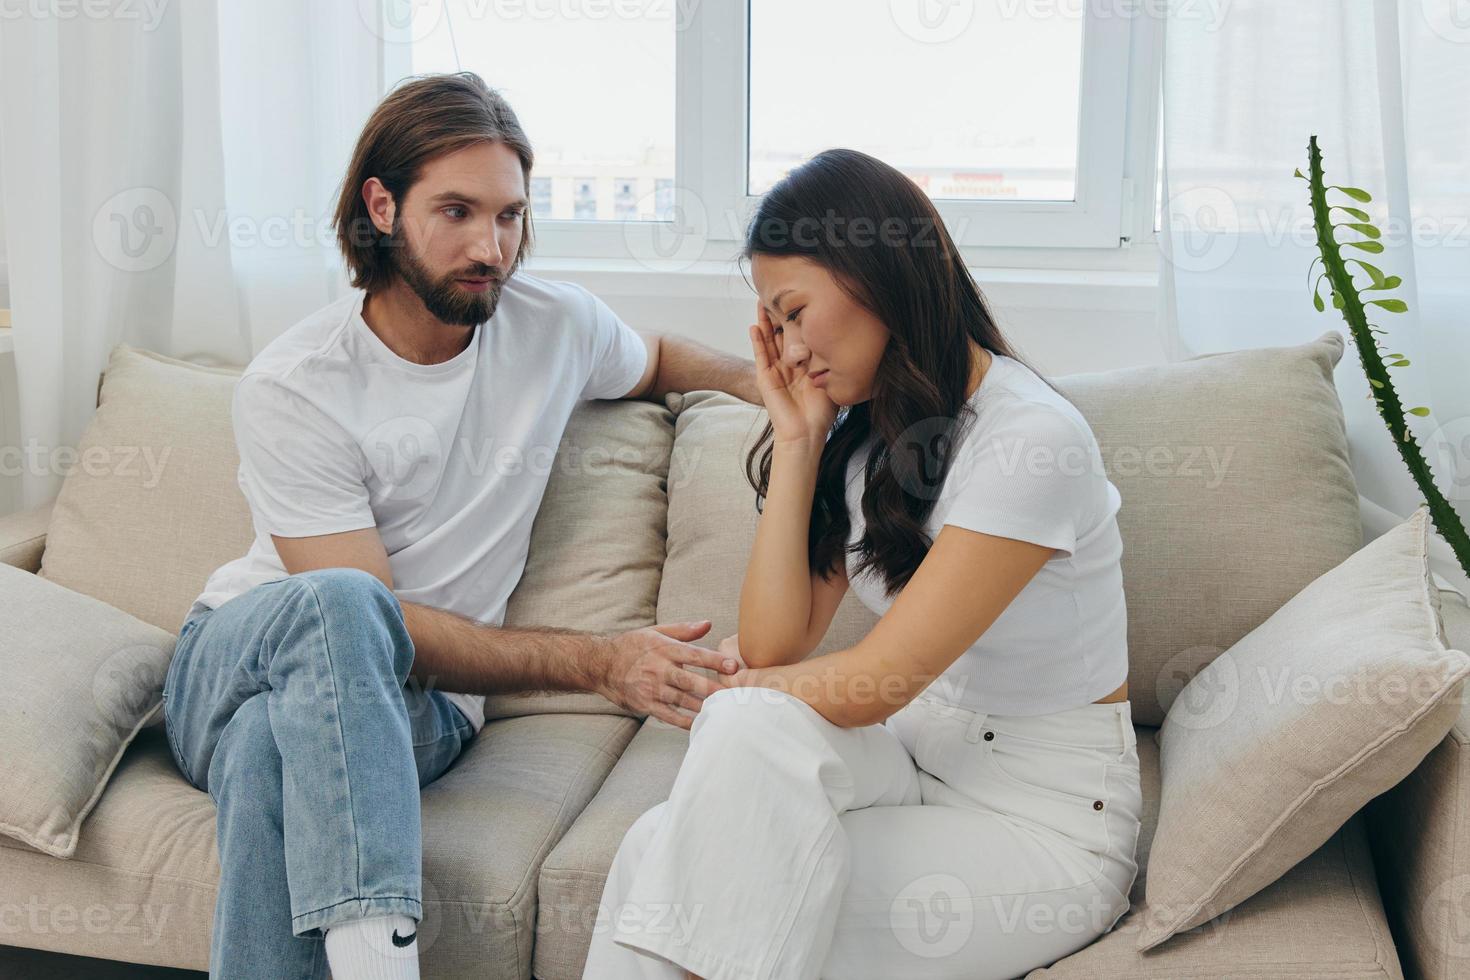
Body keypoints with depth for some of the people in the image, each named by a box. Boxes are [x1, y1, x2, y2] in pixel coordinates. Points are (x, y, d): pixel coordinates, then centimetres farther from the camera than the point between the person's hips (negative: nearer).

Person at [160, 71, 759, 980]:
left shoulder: (557, 323, 0)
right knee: (340, 601, -40)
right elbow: (365, 613, -18)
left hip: (415, 699, 2)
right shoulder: (290, 389, -14)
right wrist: (601, 661, -25)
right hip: (237, 655, -2)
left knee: (275, 745, -37)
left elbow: (655, 358, 27)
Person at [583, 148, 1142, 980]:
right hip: (916, 761, 6)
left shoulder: (1034, 438, -19)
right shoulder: (863, 435, 7)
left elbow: (868, 687, -19)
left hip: (1046, 823, -6)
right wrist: (797, 440, -4)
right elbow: (774, 644, -3)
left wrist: (739, 684, 0)